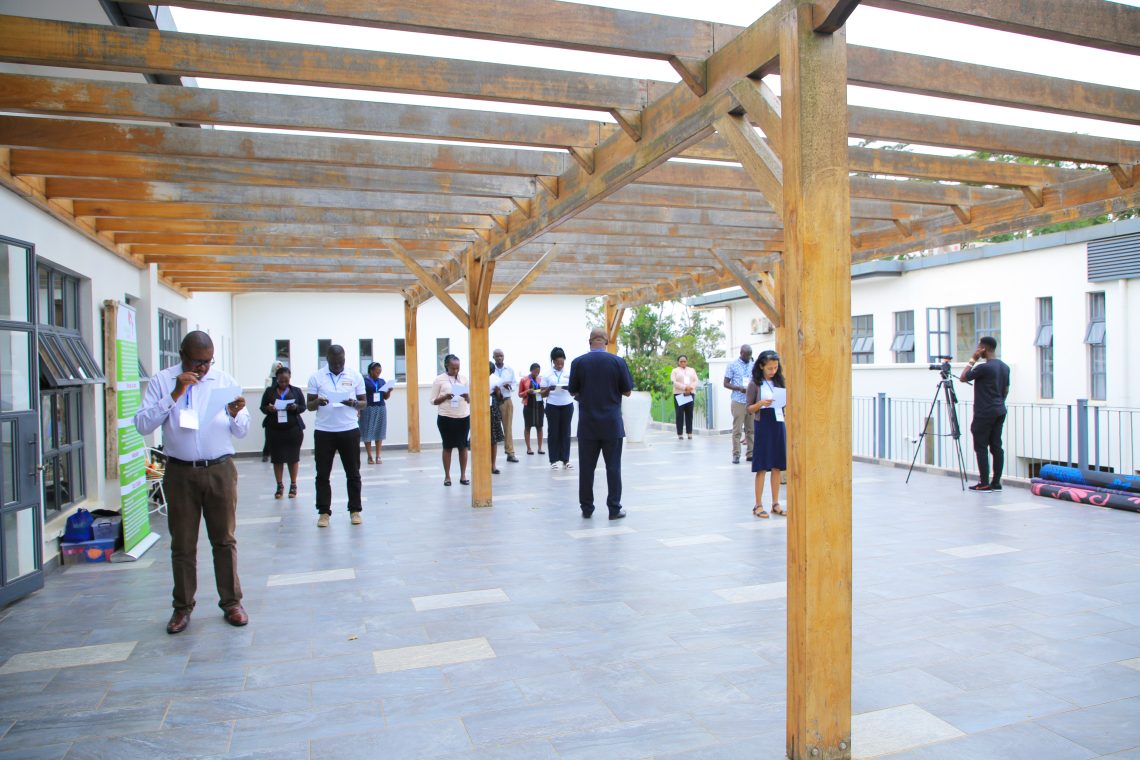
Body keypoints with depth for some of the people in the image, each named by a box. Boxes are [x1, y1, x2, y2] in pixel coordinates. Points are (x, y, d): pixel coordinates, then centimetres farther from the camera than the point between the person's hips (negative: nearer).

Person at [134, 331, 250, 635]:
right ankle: (183, 607, 24)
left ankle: (231, 602, 20)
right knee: (182, 544, 9)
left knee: (224, 540, 8)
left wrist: (235, 415, -18)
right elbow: (142, 425, -12)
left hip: (220, 471, 1)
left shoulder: (225, 381, 2)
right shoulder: (162, 381, -1)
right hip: (180, 473, 0)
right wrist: (174, 395, -20)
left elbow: (242, 431, 5)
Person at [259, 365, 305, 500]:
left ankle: (293, 485, 14)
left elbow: (303, 407, 5)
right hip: (274, 429, 1)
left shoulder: (296, 391, 6)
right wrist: (268, 409, -16)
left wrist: (296, 407, -17)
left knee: (293, 457, 4)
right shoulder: (269, 391, 6)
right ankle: (279, 486, 12)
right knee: (277, 458, 4)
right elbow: (262, 407, 7)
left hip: (293, 429, -1)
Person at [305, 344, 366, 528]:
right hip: (323, 431, 0)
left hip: (349, 430, 0)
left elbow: (363, 403, 6)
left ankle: (355, 510, 16)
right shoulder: (316, 377, 2)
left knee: (353, 473, 6)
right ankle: (324, 512, 12)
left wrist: (354, 403, -16)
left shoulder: (355, 376, 2)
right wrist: (317, 402, -18)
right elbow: (309, 405, 5)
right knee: (322, 474, 3)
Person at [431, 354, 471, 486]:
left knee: (463, 446, 6)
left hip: (464, 417, 3)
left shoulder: (463, 379, 8)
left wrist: (467, 397, -12)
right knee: (447, 446, 4)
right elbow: (433, 401, 0)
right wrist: (445, 397, -17)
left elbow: (470, 400, 10)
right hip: (446, 418, -3)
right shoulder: (439, 380, -2)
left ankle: (463, 476, 14)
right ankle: (447, 476, 12)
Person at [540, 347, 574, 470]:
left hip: (567, 405, 1)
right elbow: (542, 394, 2)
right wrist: (548, 389, -19)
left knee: (565, 432, 4)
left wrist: (569, 388, -17)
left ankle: (565, 460, 9)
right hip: (552, 406, -1)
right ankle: (554, 460, 8)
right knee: (553, 432, 2)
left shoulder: (570, 373, 3)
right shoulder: (547, 374, 1)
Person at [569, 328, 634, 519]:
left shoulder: (578, 362, -5)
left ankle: (586, 508, 14)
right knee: (613, 467, 6)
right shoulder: (618, 362, -6)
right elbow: (627, 391, 0)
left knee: (586, 467, 8)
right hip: (612, 424, -1)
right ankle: (614, 508, 8)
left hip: (587, 424, 1)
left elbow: (573, 392, 4)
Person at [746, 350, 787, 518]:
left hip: (778, 424, 4)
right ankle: (758, 505, 5)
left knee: (777, 466, 7)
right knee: (762, 467, -2)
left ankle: (775, 504, 15)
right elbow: (749, 409, -2)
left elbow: (785, 404, 15)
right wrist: (760, 403, -21)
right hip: (763, 425, -4)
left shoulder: (779, 381, 9)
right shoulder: (755, 384, -4)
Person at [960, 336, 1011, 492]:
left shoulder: (984, 367, -17)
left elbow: (963, 378, -9)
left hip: (985, 413, -8)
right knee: (996, 447, 8)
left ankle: (984, 483, -2)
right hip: (1000, 411, 8)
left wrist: (972, 359, -5)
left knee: (981, 447, -3)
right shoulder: (1005, 367, 11)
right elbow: (1006, 390, 17)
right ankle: (996, 482, 10)